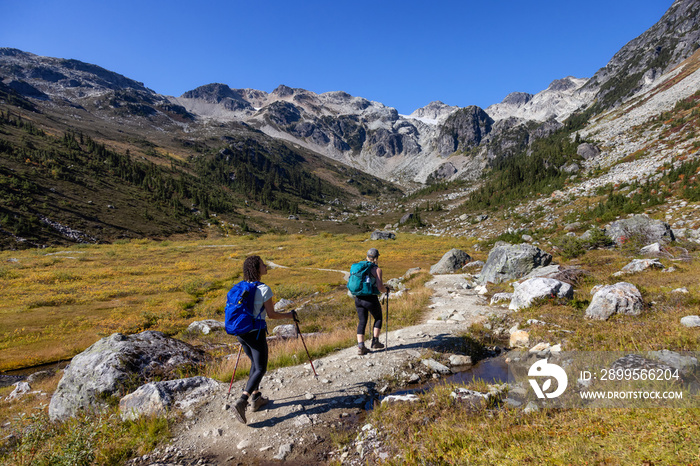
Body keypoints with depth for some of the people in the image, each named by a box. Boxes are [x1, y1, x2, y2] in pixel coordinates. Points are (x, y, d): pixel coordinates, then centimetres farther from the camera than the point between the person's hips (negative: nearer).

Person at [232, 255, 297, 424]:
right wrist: (288, 315, 4)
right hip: (256, 333, -7)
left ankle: (255, 397, 28)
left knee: (255, 363, 23)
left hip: (241, 332, 7)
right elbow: (272, 314, -12)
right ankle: (241, 401, -7)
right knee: (260, 369, 5)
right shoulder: (264, 289, -18)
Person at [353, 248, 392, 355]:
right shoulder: (377, 270, -9)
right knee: (378, 318, 20)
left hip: (358, 298, 5)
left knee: (362, 322, 13)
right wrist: (387, 289, 6)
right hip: (371, 299, -5)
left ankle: (360, 346, 3)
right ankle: (375, 342, 23)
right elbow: (380, 288, -17)